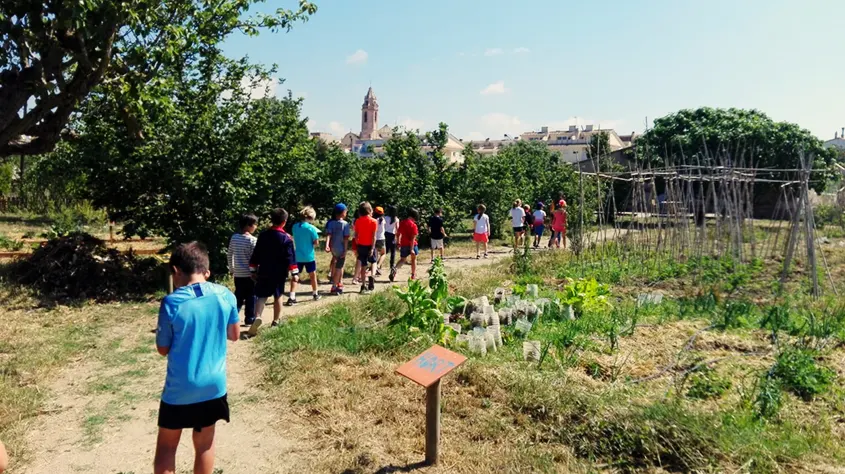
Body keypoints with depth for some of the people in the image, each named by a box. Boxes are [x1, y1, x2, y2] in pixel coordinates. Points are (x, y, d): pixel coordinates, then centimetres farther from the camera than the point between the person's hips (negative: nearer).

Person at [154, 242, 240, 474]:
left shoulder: (172, 303, -15)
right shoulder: (225, 295, -6)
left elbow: (163, 349, -5)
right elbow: (234, 334, 7)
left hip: (180, 388, -3)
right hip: (214, 384, 3)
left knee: (166, 445, 16)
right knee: (204, 444, 16)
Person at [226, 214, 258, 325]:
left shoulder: (234, 237, 3)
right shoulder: (252, 240, -14)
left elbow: (229, 255, 9)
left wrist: (231, 269, 19)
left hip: (238, 274, 5)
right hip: (250, 274, -5)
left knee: (238, 296, 15)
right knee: (251, 297, 6)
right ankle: (250, 318, 11)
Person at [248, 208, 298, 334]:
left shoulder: (263, 235, 2)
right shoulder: (286, 238, -10)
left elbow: (256, 255, 6)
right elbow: (290, 257, -12)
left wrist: (253, 270, 14)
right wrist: (294, 272, -9)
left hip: (264, 272, 2)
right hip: (279, 273, -2)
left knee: (261, 297, 4)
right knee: (278, 297, 12)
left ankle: (257, 317, -19)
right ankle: (276, 321, 22)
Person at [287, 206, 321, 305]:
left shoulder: (295, 226, -1)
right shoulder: (311, 228, -15)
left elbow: (295, 239, 10)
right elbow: (316, 242, -13)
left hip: (297, 256, 3)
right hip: (309, 256, -3)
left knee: (295, 276, 6)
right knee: (313, 275, 16)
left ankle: (292, 297, -4)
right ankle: (315, 294, 32)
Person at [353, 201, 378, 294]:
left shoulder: (358, 221, 0)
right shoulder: (373, 221, -9)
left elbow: (356, 234, 2)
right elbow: (373, 236, -14)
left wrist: (357, 244, 13)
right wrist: (372, 248, -14)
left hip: (361, 245, 2)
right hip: (370, 245, -2)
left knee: (363, 265, 9)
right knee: (373, 262, 20)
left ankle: (363, 286, 10)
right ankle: (371, 276, -6)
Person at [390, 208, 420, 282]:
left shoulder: (402, 223, 4)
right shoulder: (413, 225, -15)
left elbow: (398, 234, 11)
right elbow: (413, 238, -18)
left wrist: (399, 243, 22)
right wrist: (411, 249, -19)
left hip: (403, 244, 5)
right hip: (411, 245, -5)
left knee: (402, 259, 12)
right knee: (413, 259, 15)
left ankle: (395, 269, -16)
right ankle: (413, 275, 21)